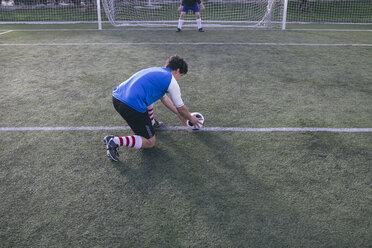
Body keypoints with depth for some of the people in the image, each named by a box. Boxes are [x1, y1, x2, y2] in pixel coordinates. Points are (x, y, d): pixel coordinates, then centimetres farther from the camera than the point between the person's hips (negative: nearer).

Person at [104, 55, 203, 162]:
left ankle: (152, 123, 41)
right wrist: (191, 118, 32)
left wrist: (178, 114, 45)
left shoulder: (157, 71, 26)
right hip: (132, 106, -9)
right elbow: (181, 108, 12)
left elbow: (164, 98, 38)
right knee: (150, 143, 7)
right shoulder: (172, 81, 2)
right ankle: (115, 141, -7)